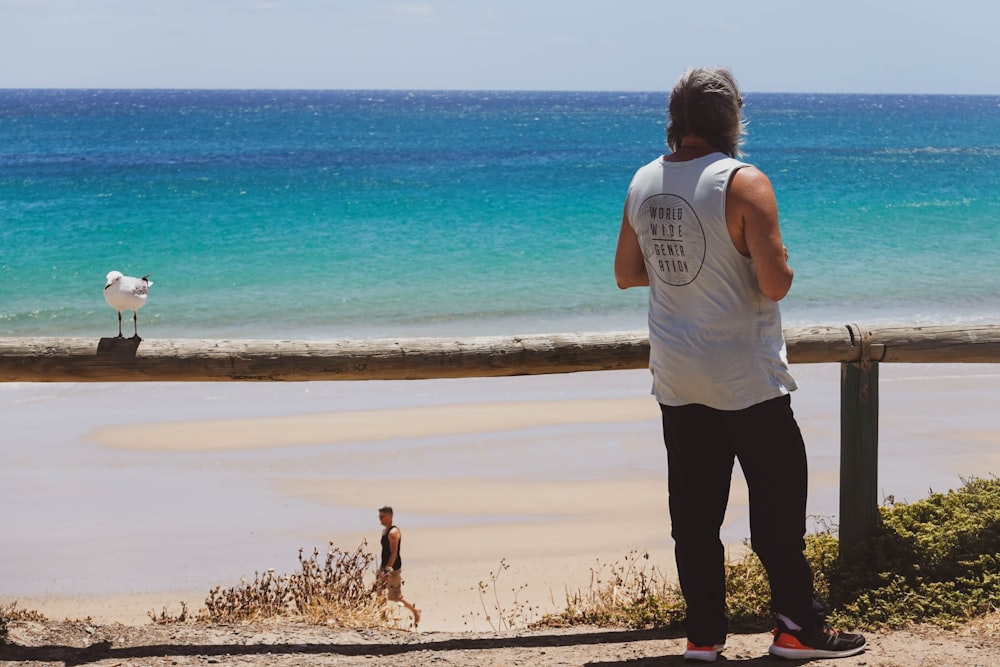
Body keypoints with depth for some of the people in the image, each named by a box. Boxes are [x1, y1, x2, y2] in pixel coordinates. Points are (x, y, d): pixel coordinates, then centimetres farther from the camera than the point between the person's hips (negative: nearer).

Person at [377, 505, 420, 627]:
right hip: (385, 567, 9)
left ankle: (415, 612, 16)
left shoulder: (393, 532, -18)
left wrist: (387, 570, -27)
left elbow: (394, 554, -23)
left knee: (395, 597, -2)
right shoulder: (384, 531, 11)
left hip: (394, 569, -9)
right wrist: (381, 569, 20)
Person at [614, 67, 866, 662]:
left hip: (677, 381, 6)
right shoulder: (743, 182, -17)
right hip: (747, 379, -6)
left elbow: (626, 273, 12)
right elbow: (775, 283, -21)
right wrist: (780, 262, 1)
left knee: (695, 509, 10)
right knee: (778, 502, 6)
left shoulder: (643, 183, 3)